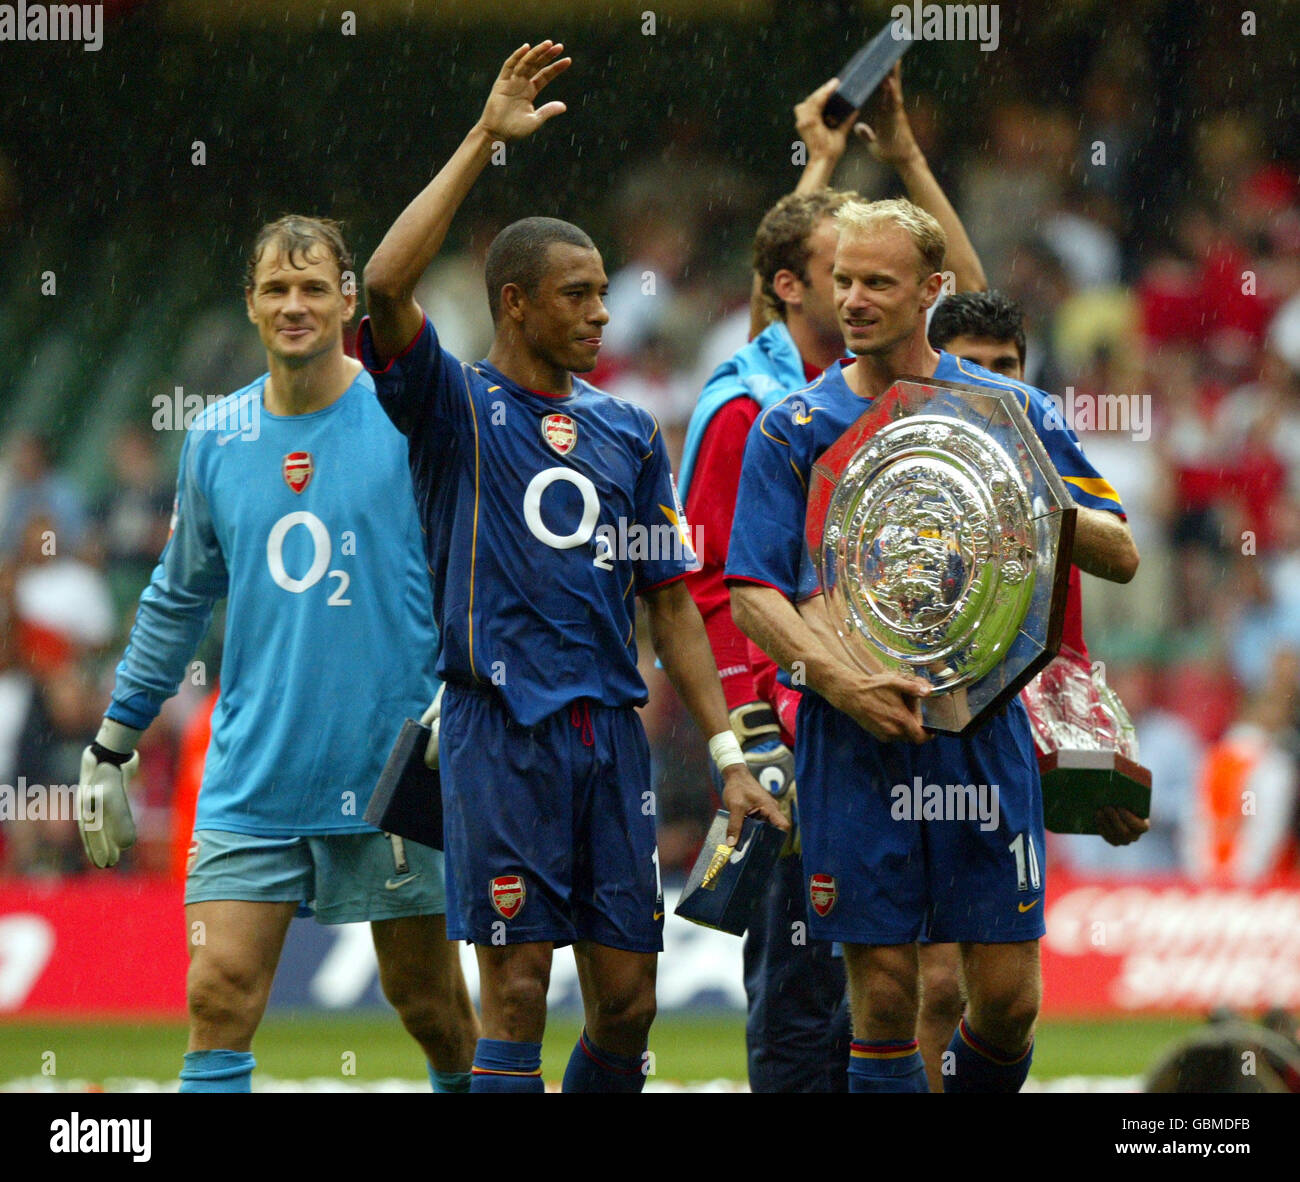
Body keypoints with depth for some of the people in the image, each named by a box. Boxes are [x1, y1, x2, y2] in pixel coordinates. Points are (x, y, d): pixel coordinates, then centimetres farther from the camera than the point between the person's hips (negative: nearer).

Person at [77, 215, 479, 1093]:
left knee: (427, 997, 8)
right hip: (251, 780, 3)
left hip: (390, 771, -3)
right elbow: (178, 599, 20)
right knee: (218, 996, -9)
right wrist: (111, 747, 21)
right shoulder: (216, 438, 7)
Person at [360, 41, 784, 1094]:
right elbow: (386, 286, -18)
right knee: (518, 993, -8)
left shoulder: (628, 433, 16)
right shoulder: (458, 407, 1)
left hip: (612, 729, 5)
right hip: (501, 731, -5)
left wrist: (729, 754, 9)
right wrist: (485, 139, -18)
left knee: (627, 999, 5)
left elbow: (671, 602, 17)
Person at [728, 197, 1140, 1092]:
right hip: (854, 739, -1)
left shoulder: (1007, 410, 7)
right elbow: (753, 595, 1)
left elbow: (1120, 555, 7)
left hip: (983, 725, 1)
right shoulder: (794, 428, 5)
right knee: (885, 995, -3)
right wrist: (846, 682, -16)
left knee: (1008, 998, -2)